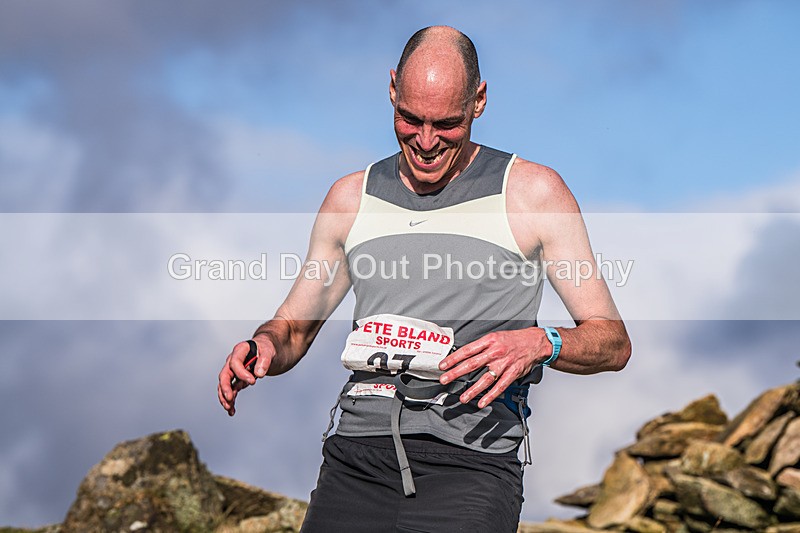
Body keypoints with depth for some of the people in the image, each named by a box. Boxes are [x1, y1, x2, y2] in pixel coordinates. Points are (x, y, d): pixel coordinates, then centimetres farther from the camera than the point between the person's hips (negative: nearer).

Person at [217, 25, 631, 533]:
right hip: (356, 456, 3)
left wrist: (541, 345, -15)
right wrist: (263, 347, 1)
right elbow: (293, 328, 25)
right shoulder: (352, 197, 18)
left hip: (471, 458, -3)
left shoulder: (532, 191, 6)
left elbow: (614, 343, 6)